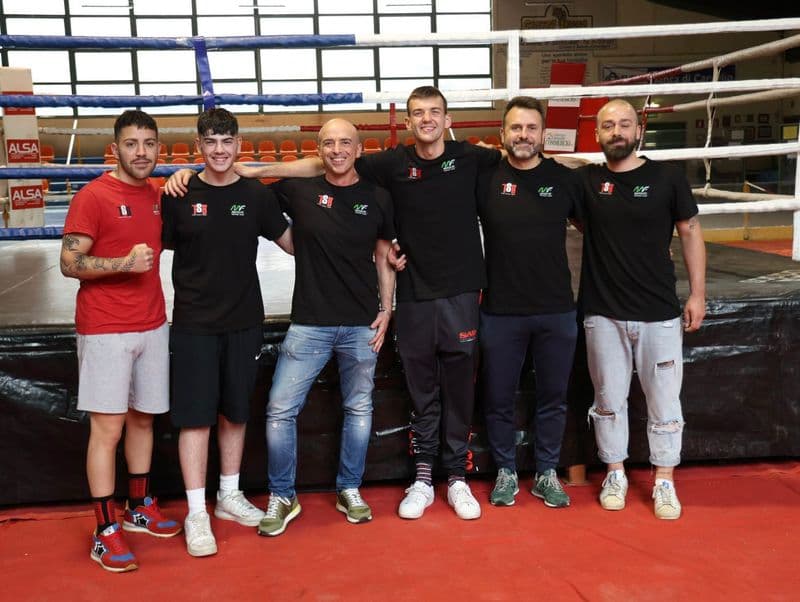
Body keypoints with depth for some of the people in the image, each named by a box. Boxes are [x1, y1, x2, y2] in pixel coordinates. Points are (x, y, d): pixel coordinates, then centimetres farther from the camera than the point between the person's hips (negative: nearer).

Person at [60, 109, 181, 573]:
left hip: (152, 326, 6)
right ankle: (106, 533, 5)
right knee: (108, 427, -3)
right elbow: (69, 263, -11)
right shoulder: (93, 196, -10)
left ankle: (140, 508, 30)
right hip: (105, 330, -6)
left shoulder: (157, 195, 8)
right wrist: (123, 263, -26)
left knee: (143, 419, 15)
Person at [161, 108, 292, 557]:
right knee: (196, 416, -1)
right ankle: (197, 513, 8)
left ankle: (229, 496, 29)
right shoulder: (179, 196, -3)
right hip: (194, 325, -2)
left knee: (235, 413, 13)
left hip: (244, 323, 2)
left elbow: (293, 243, 7)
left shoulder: (257, 195, 1)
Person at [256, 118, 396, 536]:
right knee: (280, 409, -3)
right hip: (309, 324, -1)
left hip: (361, 326, 1)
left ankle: (349, 490, 29)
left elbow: (384, 257, 11)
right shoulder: (299, 189, -2)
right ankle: (282, 497, 14)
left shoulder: (377, 198, 4)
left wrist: (386, 309, 3)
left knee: (359, 409, 11)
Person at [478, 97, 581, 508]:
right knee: (499, 400, 10)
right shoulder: (485, 178, -2)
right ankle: (506, 472, 29)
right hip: (500, 312, -1)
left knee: (553, 399, 12)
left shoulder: (564, 179, 1)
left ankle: (546, 474, 29)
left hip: (557, 311, 1)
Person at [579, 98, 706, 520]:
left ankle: (664, 481, 22)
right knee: (609, 399, 11)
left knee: (664, 401, 7)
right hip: (603, 314, 1)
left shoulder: (667, 177, -2)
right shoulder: (585, 181, 0)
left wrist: (697, 293, 0)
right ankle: (615, 473, 28)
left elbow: (690, 233, 3)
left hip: (660, 313, -1)